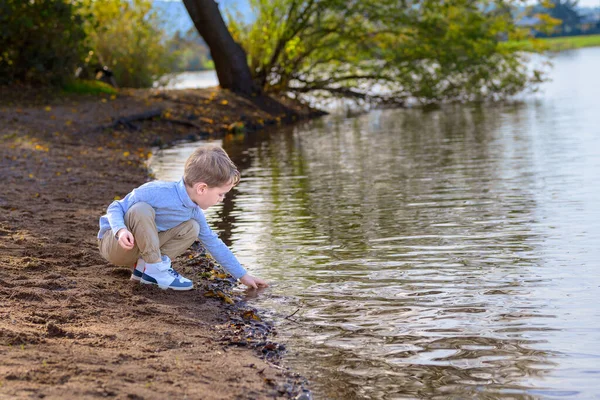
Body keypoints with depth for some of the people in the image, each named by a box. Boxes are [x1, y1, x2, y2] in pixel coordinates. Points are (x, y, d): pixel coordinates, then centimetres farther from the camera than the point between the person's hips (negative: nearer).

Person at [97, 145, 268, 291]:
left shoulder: (194, 213, -3)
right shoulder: (156, 192, -27)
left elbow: (214, 244, 8)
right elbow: (115, 208, -19)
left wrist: (243, 275, 9)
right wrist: (121, 230, -41)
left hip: (141, 247, 7)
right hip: (115, 242, -7)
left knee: (192, 228, -3)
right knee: (142, 210, -35)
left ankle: (144, 266, -9)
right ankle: (156, 269, -22)